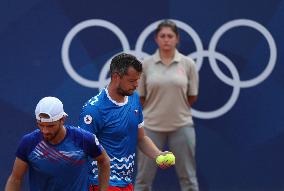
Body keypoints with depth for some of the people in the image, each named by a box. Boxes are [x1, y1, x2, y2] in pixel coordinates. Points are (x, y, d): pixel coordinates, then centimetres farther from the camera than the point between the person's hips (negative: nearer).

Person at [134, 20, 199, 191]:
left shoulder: (188, 64, -2)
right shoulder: (146, 65, -1)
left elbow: (192, 96, 6)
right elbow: (140, 97, 5)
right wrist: (158, 110, 12)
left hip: (181, 126, 0)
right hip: (152, 126, 0)